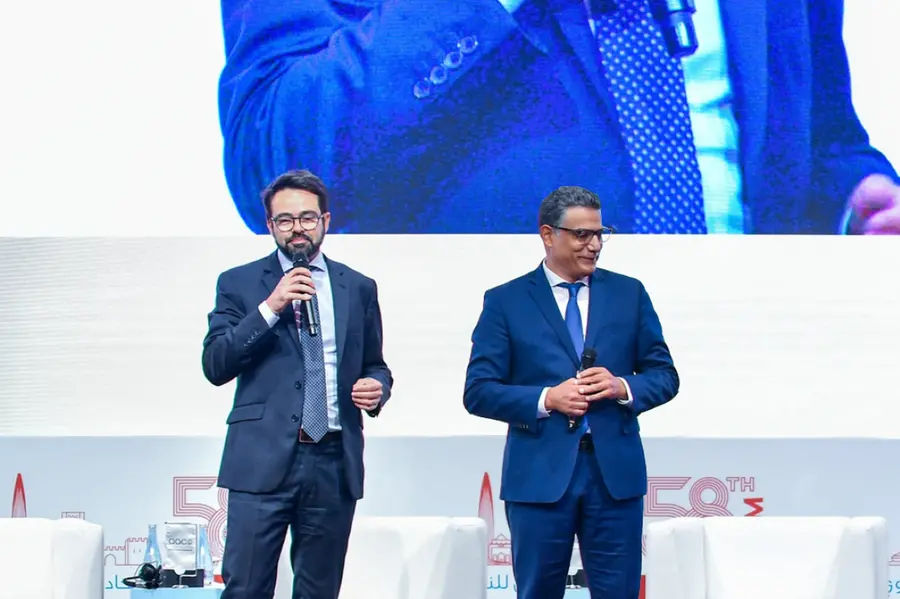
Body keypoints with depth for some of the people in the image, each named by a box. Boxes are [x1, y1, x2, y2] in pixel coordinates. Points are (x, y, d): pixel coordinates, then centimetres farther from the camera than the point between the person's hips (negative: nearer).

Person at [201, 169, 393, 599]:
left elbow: (375, 365, 20)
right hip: (263, 460, -2)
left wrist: (376, 387, -4)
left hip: (335, 463, 3)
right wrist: (270, 308, -14)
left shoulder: (358, 288, 13)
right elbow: (215, 366, -4)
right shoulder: (239, 284, 5)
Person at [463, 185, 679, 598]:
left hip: (615, 470, 2)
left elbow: (665, 375, 10)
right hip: (539, 473, -2)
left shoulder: (629, 293, 9)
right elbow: (479, 391, -2)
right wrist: (545, 399, -16)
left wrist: (624, 388, -11)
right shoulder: (505, 301, 2)